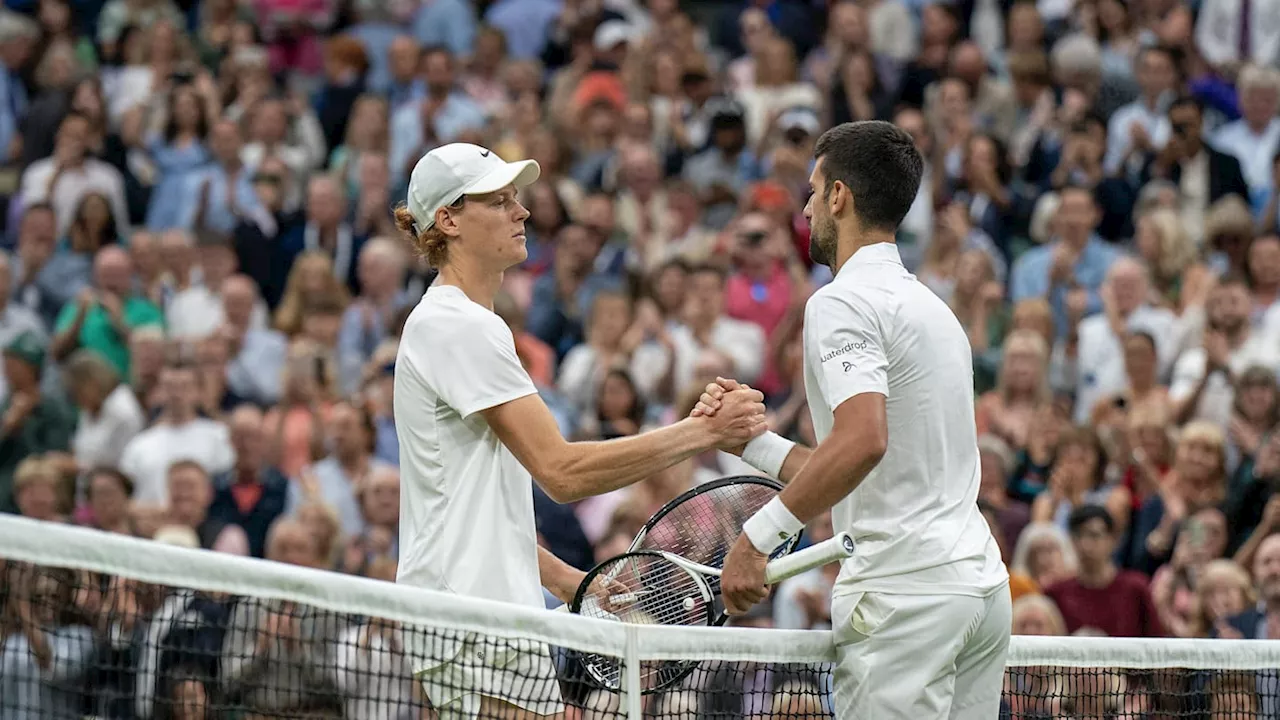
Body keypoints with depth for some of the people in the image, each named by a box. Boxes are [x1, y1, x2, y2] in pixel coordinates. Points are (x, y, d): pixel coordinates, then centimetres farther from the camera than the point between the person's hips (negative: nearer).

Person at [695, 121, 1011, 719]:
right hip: (980, 580, 9)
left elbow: (862, 442, -25)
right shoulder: (929, 306, 23)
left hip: (905, 591, -9)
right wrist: (749, 438, 19)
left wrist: (756, 536, -21)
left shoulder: (843, 303, -7)